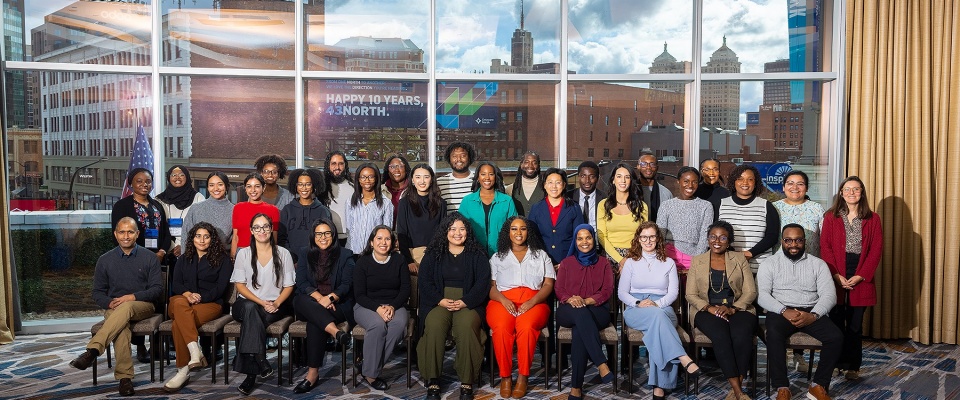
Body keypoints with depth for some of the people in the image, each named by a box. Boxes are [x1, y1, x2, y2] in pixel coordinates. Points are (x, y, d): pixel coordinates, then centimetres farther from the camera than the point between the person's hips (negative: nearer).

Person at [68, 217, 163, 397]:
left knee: (125, 307, -38)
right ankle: (124, 377, -37)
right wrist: (109, 303, -10)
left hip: (142, 306, -1)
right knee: (120, 326, -35)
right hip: (114, 309, 1)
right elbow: (98, 293, 13)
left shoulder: (149, 258, 5)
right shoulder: (105, 260, 11)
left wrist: (133, 297, -16)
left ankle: (92, 351, -45)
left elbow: (157, 289, 0)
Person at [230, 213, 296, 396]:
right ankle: (261, 362, -40)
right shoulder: (243, 254, 8)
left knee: (251, 318, -32)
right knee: (250, 308, -35)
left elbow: (289, 286, 6)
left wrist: (276, 303, -14)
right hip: (247, 304, 0)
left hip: (275, 307, 0)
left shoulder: (283, 254, 7)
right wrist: (261, 302, -13)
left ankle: (251, 373, -29)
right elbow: (240, 285, 2)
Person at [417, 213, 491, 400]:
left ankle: (467, 383, -24)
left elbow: (483, 282, 2)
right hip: (439, 302, 1)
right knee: (434, 326, -32)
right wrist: (440, 300, -11)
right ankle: (432, 381, -23)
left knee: (466, 327, -34)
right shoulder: (434, 254, 15)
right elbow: (425, 280, 6)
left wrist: (464, 302, -13)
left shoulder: (477, 254, 12)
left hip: (468, 303, -1)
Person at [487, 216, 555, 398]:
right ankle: (505, 376, -20)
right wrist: (503, 300, -13)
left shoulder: (541, 255, 19)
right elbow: (491, 286, 9)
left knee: (526, 327, -35)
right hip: (503, 301, 1)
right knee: (501, 328, -34)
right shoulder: (498, 257, 20)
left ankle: (523, 376, -22)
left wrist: (532, 302, -10)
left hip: (533, 302, 0)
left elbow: (548, 285, 9)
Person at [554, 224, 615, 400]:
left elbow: (607, 291, 4)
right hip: (569, 311, 1)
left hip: (597, 311, 0)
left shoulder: (604, 263, 15)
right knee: (581, 313, -40)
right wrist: (570, 299, -15)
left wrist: (587, 301, -15)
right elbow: (559, 290, 9)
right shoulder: (566, 263, 18)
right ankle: (601, 364, -46)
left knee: (579, 330, -37)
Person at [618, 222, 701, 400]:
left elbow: (673, 292, 6)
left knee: (658, 320, -38)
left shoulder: (668, 263, 16)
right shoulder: (631, 262, 14)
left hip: (663, 308, 0)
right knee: (657, 315, -38)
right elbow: (622, 293, 7)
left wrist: (657, 303, -14)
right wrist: (638, 303, -13)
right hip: (635, 310, 0)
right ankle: (684, 359, -49)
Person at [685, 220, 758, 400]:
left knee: (741, 335, -33)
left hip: (738, 309, 1)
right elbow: (691, 295, 5)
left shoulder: (740, 259, 12)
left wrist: (732, 309, -14)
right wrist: (709, 307, -14)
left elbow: (750, 292, 4)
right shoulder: (697, 261, 12)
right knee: (721, 335, -33)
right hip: (708, 311, 0)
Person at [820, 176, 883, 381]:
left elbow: (876, 250, 1)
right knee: (836, 321, 2)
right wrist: (836, 275, -11)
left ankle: (852, 366, 13)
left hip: (861, 278, 0)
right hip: (835, 277, 0)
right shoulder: (831, 217, 5)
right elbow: (825, 248, -1)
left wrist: (860, 276, -9)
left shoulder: (873, 219, 6)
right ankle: (836, 363, 13)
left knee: (855, 324, 5)